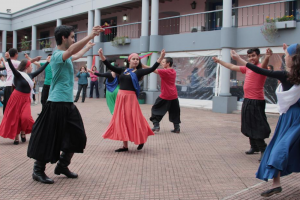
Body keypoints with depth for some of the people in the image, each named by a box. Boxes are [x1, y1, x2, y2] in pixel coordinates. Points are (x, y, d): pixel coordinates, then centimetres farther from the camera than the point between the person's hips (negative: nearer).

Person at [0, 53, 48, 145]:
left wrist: (47, 62, 27)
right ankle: (16, 137, 13)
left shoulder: (30, 75, 8)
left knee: (25, 117, -11)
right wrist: (8, 59, -45)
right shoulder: (19, 74, -10)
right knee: (15, 117, 2)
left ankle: (23, 132, 14)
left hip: (26, 99, 5)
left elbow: (40, 70, 20)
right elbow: (12, 68, -28)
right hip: (17, 98, -5)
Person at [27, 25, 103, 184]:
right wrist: (90, 36, -38)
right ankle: (38, 170, 13)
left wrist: (89, 45, 50)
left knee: (76, 137, 11)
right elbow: (72, 50, -35)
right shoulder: (57, 55, -13)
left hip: (68, 104, 10)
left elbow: (76, 55, 39)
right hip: (56, 104, -10)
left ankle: (62, 166, 25)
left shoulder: (66, 56, 15)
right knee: (48, 139, -1)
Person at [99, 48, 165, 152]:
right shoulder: (123, 70, 10)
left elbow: (152, 69, -13)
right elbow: (110, 67, 6)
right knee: (122, 120, 8)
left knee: (132, 120, -2)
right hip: (120, 97, 5)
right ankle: (125, 145, 18)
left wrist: (161, 58, -23)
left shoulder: (138, 72, -2)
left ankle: (141, 140, 23)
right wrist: (102, 56, -4)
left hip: (131, 97, -5)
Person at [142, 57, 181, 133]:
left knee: (156, 109, 5)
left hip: (165, 96, -7)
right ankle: (177, 127, 11)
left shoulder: (165, 72, -14)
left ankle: (156, 125, -3)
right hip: (174, 96, 7)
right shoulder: (173, 71, 9)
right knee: (174, 112, 13)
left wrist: (142, 65, -17)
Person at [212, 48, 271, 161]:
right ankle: (254, 147, 28)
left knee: (257, 127, -10)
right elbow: (232, 67, 24)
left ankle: (263, 150, -4)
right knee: (249, 126, 16)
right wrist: (219, 61, 31)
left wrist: (267, 57, -58)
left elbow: (264, 65, -36)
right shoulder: (247, 69, 13)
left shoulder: (261, 67, -10)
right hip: (247, 101, 9)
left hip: (256, 102, -9)